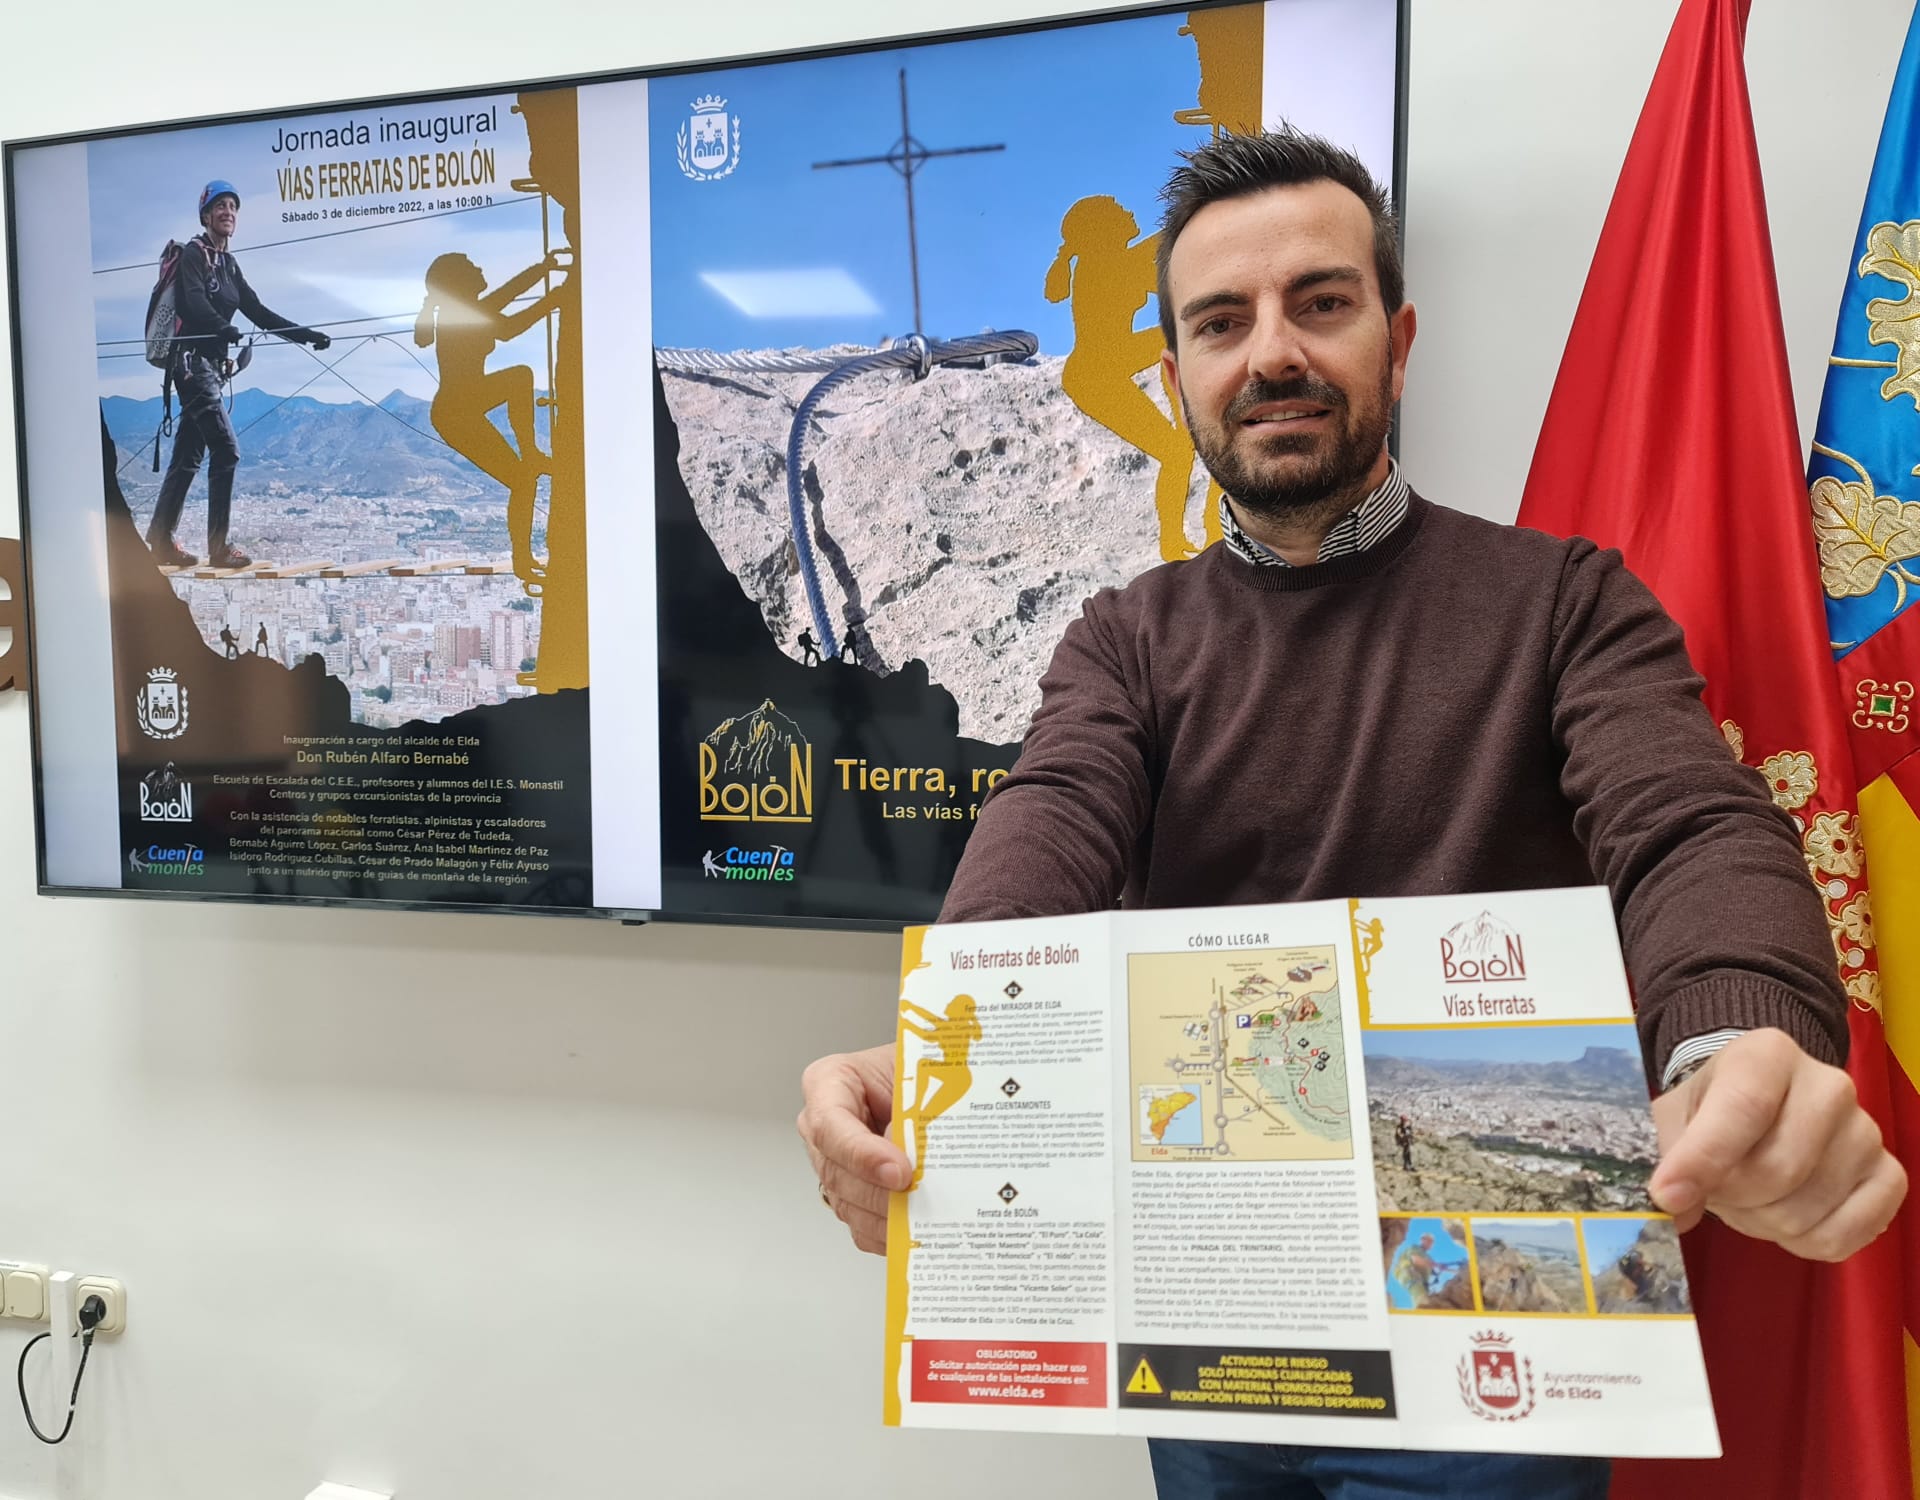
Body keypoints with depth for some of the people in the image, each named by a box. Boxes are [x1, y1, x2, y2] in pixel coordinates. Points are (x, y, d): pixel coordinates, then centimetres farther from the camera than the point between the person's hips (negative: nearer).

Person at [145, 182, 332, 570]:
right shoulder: (192, 254, -5)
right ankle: (219, 548, -12)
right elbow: (193, 302, -22)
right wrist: (222, 328, -41)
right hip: (192, 360, -9)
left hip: (212, 364, 9)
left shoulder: (228, 264, 19)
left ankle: (160, 542, 16)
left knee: (188, 457, 10)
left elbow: (258, 312, 18)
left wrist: (307, 335, 12)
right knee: (226, 449, -14)